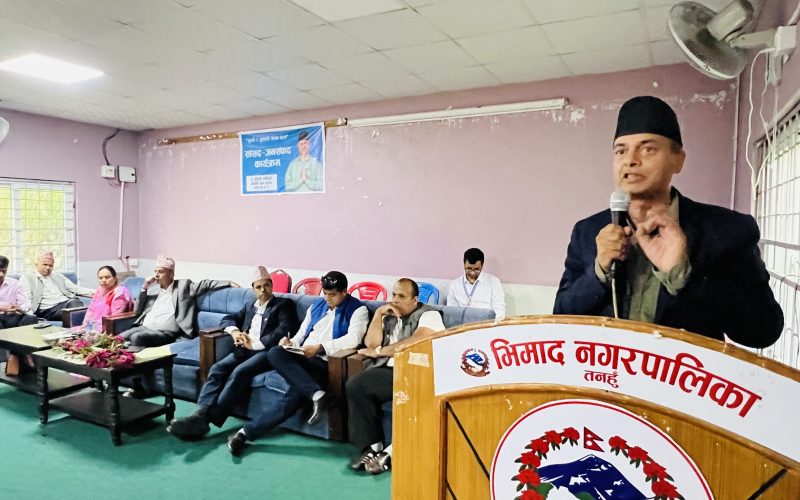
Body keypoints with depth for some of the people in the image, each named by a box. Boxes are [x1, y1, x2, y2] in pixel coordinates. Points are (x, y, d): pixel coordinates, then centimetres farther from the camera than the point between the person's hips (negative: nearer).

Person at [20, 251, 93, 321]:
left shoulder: (59, 276, 29)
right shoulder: (27, 277, 17)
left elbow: (75, 289, 23)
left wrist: (92, 292, 4)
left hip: (67, 302, 3)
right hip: (48, 309, -3)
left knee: (74, 302, -36)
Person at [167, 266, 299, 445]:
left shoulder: (284, 304, 8)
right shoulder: (250, 307, 29)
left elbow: (284, 330, -8)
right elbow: (227, 319, 25)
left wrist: (255, 344, -13)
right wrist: (234, 331, 1)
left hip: (267, 351, -6)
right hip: (245, 349, 6)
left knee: (239, 373, -31)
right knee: (217, 368, -22)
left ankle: (208, 418, -36)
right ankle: (201, 414, -36)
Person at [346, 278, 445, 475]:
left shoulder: (429, 315, 1)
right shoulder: (389, 316, 20)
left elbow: (414, 343, -16)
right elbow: (371, 343, 8)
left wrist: (379, 351, -8)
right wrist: (378, 313, 0)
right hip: (388, 371, 6)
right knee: (354, 386, -20)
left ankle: (391, 452, -18)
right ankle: (371, 446, -11)